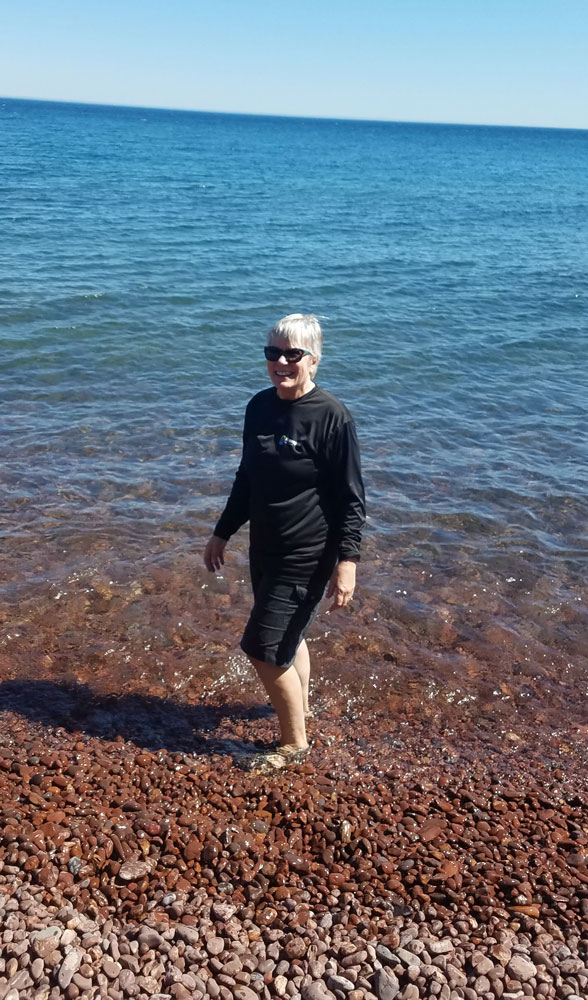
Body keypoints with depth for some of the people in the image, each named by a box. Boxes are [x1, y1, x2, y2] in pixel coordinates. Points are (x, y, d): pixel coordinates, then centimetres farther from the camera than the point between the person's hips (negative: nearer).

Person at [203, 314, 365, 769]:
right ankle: (300, 707, 44)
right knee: (288, 637, 20)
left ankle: (294, 743, 16)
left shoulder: (333, 417, -17)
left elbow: (352, 497, -13)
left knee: (263, 647, -4)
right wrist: (222, 533, 16)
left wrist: (347, 561, -17)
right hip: (265, 550, 7)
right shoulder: (259, 407, 2)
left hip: (307, 556, -6)